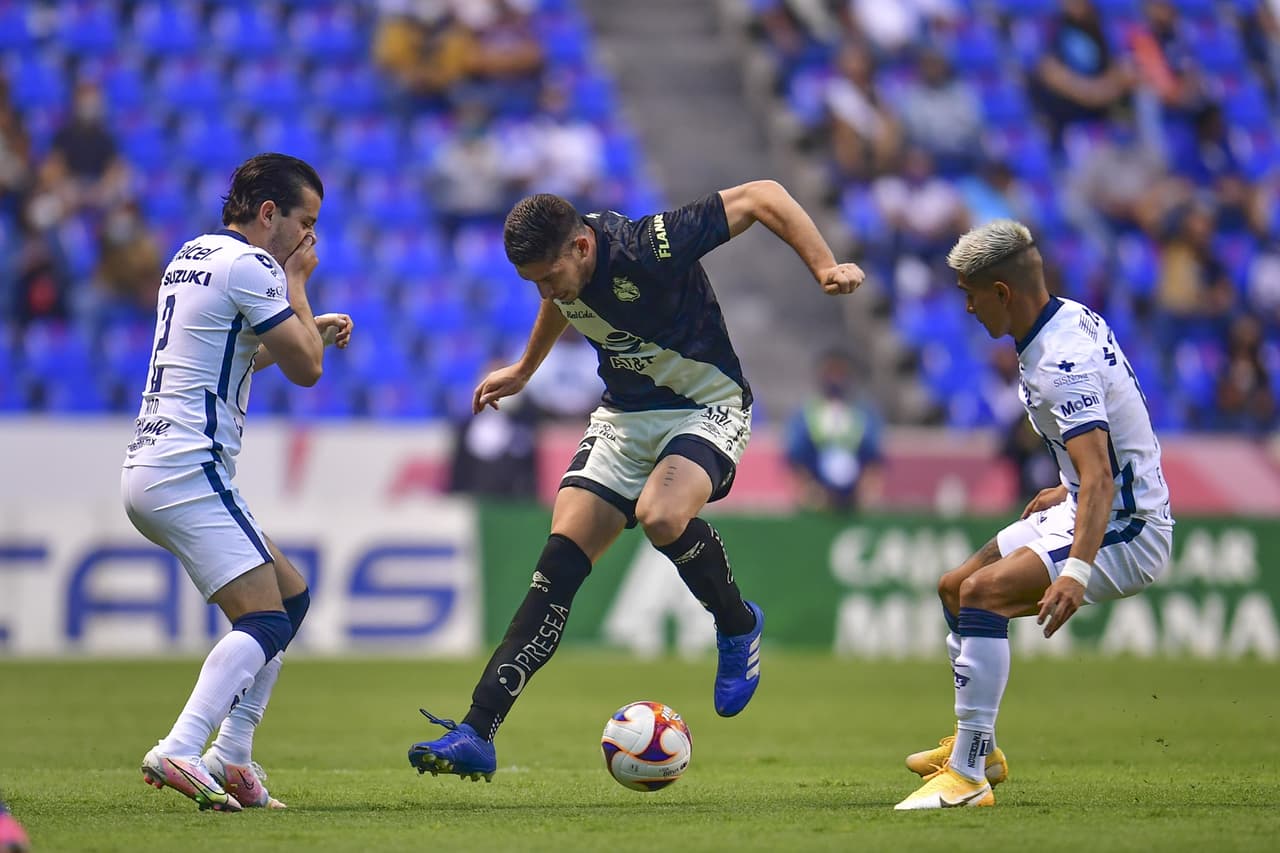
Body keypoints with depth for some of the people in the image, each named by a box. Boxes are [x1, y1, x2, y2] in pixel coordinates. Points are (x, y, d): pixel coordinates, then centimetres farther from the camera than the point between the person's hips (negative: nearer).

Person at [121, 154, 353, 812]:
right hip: (188, 469, -10)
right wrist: (296, 283, 7)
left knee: (291, 596, 16)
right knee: (264, 621, -16)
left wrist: (310, 329, 28)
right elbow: (305, 368, -5)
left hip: (148, 468, 10)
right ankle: (179, 753, -31)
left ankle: (230, 758, 9)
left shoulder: (192, 255, 20)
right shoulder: (251, 265, -10)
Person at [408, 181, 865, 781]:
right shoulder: (557, 267, -7)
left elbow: (763, 196, -22)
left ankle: (739, 627, -4)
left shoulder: (651, 249, -28)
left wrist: (825, 267, -30)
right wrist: (524, 370, 33)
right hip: (622, 418, 6)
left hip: (706, 410, -6)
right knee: (558, 563, -10)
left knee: (661, 517, -36)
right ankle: (476, 735, -12)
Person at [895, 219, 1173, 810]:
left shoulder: (1063, 363, -25)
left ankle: (967, 776, -27)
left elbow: (1098, 474, -36)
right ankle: (976, 749, 33)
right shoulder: (1074, 317, 5)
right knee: (954, 588, 20)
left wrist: (1077, 570, -47)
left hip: (1126, 530, -11)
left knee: (983, 591, -29)